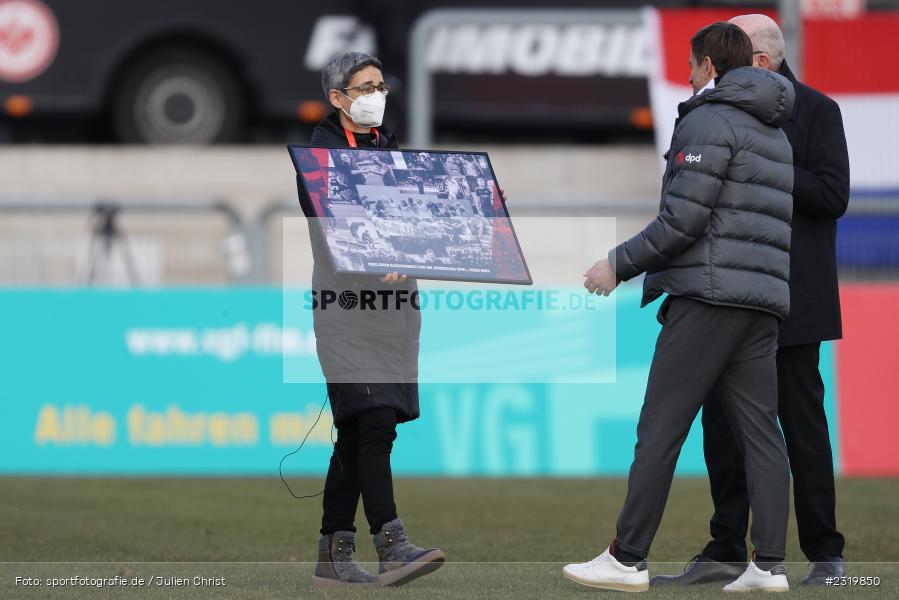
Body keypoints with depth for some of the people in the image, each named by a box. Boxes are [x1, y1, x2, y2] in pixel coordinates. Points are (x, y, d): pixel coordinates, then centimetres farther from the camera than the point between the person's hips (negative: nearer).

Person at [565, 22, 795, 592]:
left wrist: (620, 264, -3)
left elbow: (684, 220, -13)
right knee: (760, 432, 3)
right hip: (765, 300, 8)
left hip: (709, 295, -8)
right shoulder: (776, 135, 22)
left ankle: (628, 559, -5)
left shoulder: (707, 121, -5)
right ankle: (770, 565, -3)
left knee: (659, 429, -5)